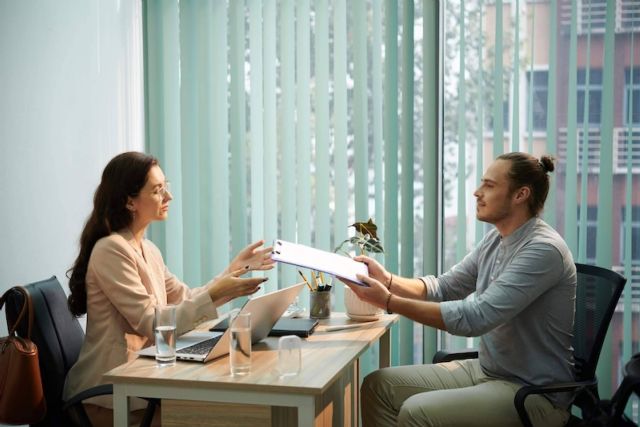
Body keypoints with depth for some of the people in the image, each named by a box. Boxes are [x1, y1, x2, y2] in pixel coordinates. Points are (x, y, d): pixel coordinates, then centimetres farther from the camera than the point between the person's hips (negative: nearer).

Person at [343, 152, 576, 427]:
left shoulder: (543, 249, -22)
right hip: (485, 371, 9)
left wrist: (389, 301, -27)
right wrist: (388, 280, -6)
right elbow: (443, 288, 12)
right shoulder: (496, 239, 8)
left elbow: (475, 317, -29)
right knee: (378, 386, 1)